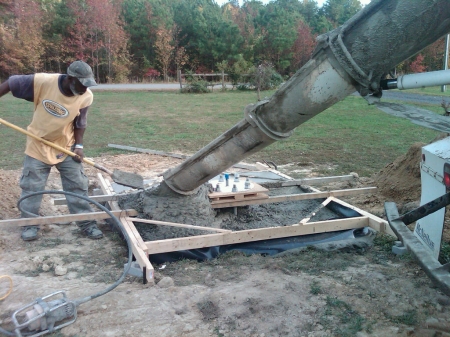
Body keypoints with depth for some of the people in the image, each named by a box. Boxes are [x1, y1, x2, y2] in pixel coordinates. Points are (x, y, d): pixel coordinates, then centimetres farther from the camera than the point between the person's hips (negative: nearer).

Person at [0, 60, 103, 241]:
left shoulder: (86, 97, -19)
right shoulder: (42, 81, -25)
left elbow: (80, 123, -5)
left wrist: (78, 145, -14)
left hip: (66, 146, 1)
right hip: (38, 145, -1)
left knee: (77, 185, 2)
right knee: (31, 186, 7)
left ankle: (87, 224, 13)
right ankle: (30, 224, 25)